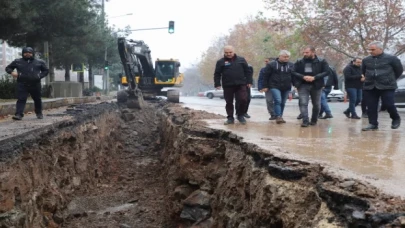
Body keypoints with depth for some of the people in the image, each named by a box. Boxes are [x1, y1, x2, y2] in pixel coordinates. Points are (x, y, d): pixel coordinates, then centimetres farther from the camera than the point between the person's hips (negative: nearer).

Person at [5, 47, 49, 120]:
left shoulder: (39, 62, 7)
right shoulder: (17, 61, 8)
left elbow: (46, 70, 16)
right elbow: (8, 68, 16)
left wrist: (40, 76, -2)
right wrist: (11, 72, -7)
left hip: (35, 84, 1)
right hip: (22, 84, -1)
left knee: (37, 99, 11)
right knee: (21, 99, -12)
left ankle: (39, 113, 29)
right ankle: (19, 114, -17)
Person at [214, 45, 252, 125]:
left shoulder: (241, 60, 7)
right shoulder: (221, 62, 4)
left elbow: (247, 71, 10)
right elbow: (217, 74, 4)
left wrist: (249, 82, 4)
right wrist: (217, 84, -5)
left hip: (241, 85, 0)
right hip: (227, 86, 0)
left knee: (243, 100, -6)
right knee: (229, 102, 4)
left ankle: (240, 115, 13)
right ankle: (230, 118, 14)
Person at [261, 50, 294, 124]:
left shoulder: (291, 65, 9)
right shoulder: (272, 64, -1)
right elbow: (266, 76, 1)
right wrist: (265, 86, -1)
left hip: (286, 88, 4)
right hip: (275, 86, -4)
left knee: (283, 103, 9)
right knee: (278, 101, -19)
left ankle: (280, 117, 19)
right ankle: (278, 117, -19)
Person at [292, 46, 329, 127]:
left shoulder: (322, 61, -2)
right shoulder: (299, 62, 2)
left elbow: (326, 71, -7)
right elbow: (294, 72, 0)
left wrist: (314, 77, -19)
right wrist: (303, 77, -17)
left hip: (316, 85, 0)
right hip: (303, 85, 0)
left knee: (316, 104, 10)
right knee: (303, 103, -14)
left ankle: (314, 120, 28)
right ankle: (305, 121, -15)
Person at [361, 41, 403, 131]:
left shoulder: (391, 58, -5)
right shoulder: (366, 60, 6)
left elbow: (399, 70, 6)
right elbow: (363, 72, 23)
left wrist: (391, 79, 11)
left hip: (387, 86, -4)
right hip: (370, 87, 4)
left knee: (388, 104, -7)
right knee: (371, 107, 0)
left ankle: (396, 118, 20)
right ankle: (373, 124, 9)